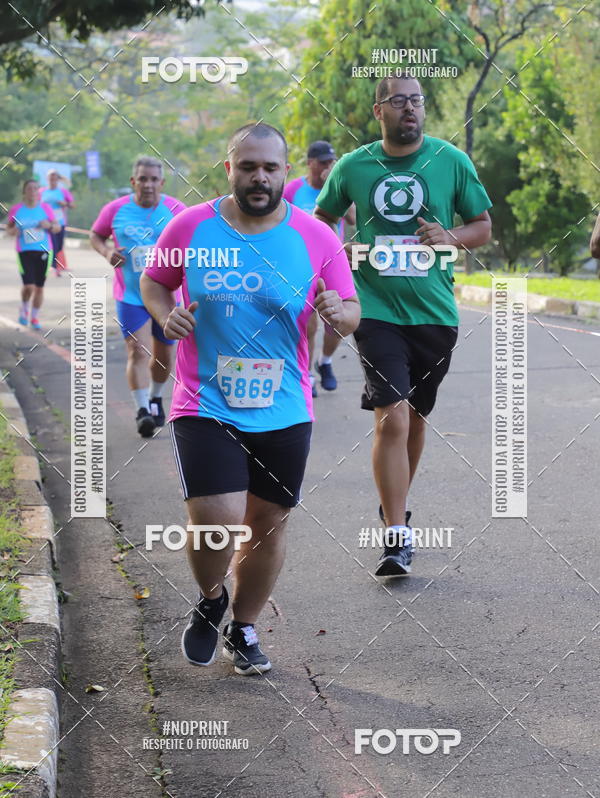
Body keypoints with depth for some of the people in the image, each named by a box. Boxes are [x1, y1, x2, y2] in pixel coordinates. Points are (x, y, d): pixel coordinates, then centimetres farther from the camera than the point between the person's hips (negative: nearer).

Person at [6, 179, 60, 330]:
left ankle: (35, 318, 25)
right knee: (29, 286, -15)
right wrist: (12, 231, -11)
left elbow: (57, 227, 8)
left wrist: (49, 225, -14)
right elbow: (8, 226, 12)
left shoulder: (45, 208, 1)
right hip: (24, 252, -2)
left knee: (39, 287, 6)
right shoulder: (16, 209, -2)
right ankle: (24, 309, 17)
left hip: (44, 251, 2)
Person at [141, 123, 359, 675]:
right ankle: (210, 600, 19)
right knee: (215, 521, -15)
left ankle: (244, 629, 34)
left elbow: (352, 313, 5)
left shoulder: (316, 237, -2)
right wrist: (166, 313, -9)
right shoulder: (191, 227, -3)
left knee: (268, 523, 11)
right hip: (206, 407, -2)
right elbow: (153, 281, 12)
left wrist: (339, 313, -19)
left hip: (285, 413, 2)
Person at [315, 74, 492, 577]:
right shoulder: (353, 167, 2)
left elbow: (484, 227, 7)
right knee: (392, 419, -15)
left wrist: (451, 238, -13)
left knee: (415, 416, 15)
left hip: (434, 313, 2)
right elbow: (322, 220, 18)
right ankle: (397, 537, -13)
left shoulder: (452, 162, 1)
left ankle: (394, 507, 38)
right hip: (377, 310, -2)